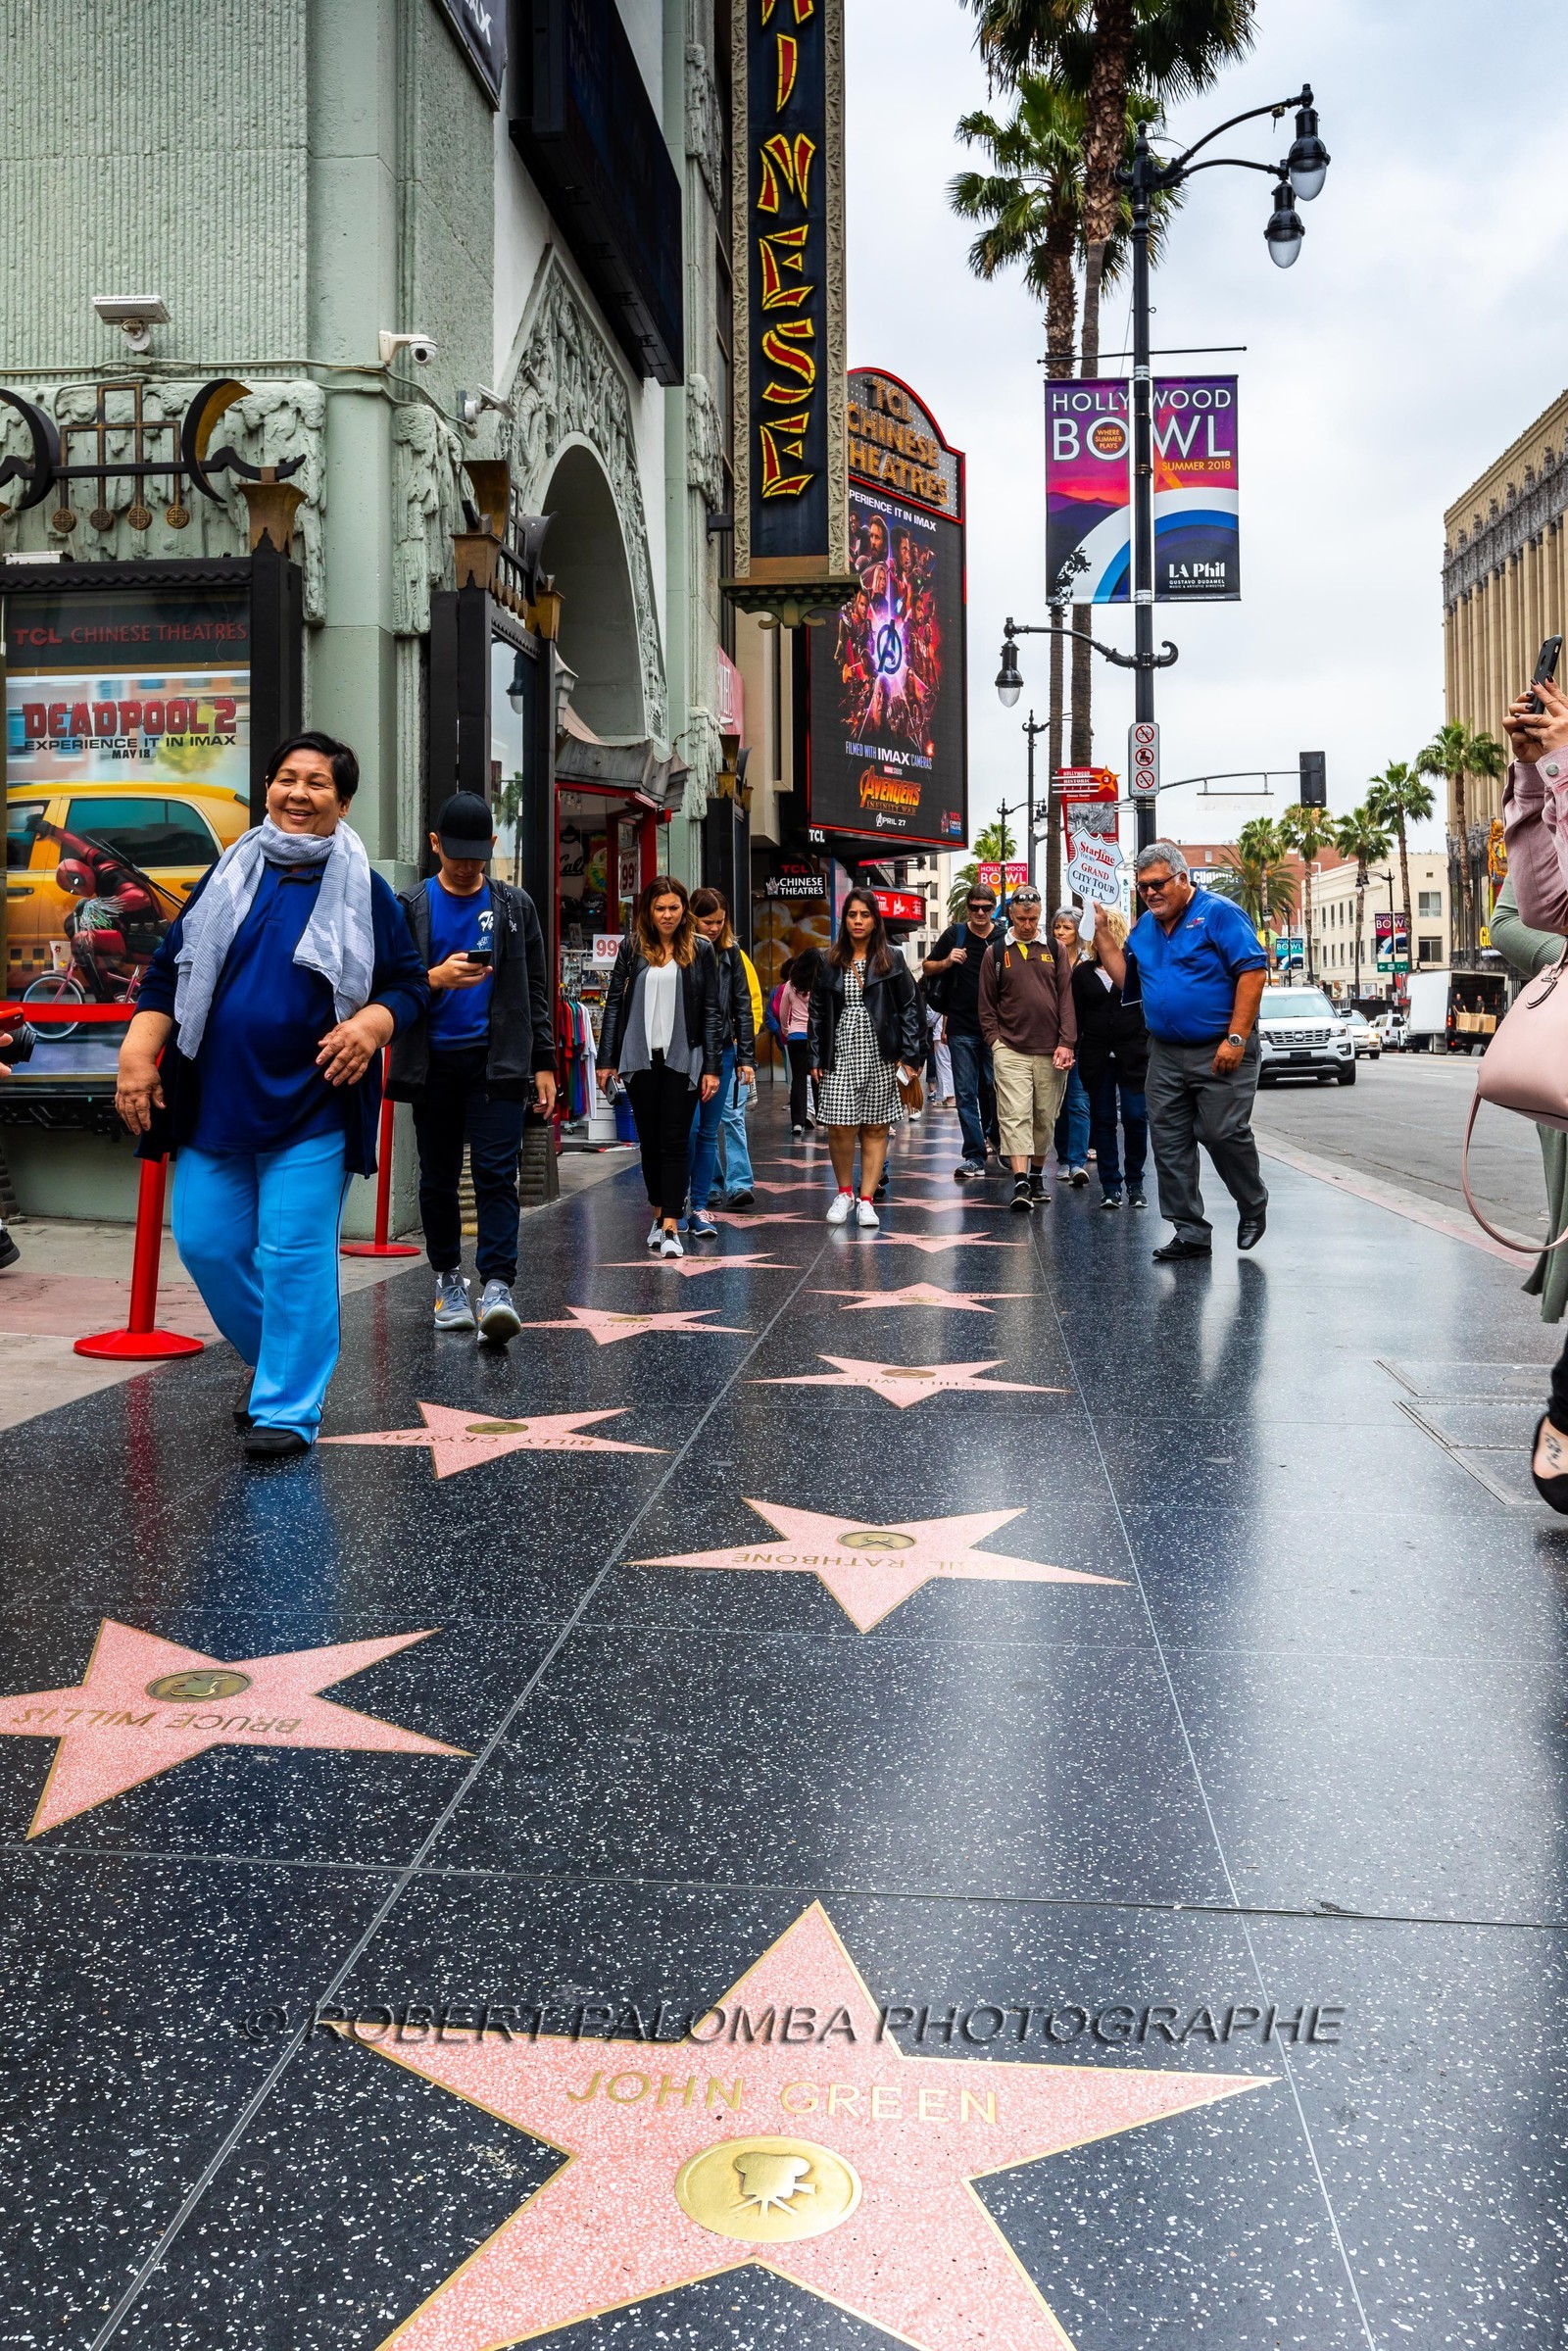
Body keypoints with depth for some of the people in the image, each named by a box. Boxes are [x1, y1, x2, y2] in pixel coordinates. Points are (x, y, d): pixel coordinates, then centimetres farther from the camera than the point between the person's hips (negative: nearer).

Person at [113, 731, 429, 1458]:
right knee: (206, 1243, 7)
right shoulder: (229, 875, 9)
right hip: (213, 1100, 4)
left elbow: (410, 983, 4)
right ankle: (268, 1356, 31)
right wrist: (137, 1051, 0)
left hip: (310, 1107, -4)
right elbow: (169, 968, 11)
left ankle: (288, 1408, 4)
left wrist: (371, 1024, -17)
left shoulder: (363, 889, 1)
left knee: (293, 1255, -6)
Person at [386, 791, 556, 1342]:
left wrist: (543, 1064, 7)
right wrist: (434, 979, -17)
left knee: (496, 1173, -11)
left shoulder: (514, 906, 9)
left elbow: (535, 991, 12)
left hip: (496, 1062, -1)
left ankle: (496, 1287, -17)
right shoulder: (410, 908, 6)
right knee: (438, 1178, 8)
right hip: (432, 1063, 1)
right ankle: (448, 1281, 22)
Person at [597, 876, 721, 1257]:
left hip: (682, 1058, -2)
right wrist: (606, 1060, 1)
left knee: (675, 1141, -4)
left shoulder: (700, 950, 2)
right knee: (649, 1140, 10)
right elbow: (613, 1002, 5)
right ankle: (658, 1213, 24)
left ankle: (670, 1227, -7)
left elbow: (710, 1011, 2)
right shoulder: (632, 947, 3)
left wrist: (711, 1067, -3)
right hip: (640, 1057, 2)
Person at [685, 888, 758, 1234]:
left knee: (708, 1132, 7)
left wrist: (746, 1056, 5)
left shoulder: (731, 953, 8)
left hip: (722, 1052, 4)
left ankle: (699, 1206, 12)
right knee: (688, 1128, -7)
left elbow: (743, 1006, 9)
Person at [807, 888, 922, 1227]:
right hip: (840, 1056, 0)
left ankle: (867, 1199, 9)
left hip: (880, 1056, 0)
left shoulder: (892, 960, 5)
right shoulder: (829, 963, 8)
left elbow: (909, 1008, 4)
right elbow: (818, 1012, 9)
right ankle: (844, 1193, 13)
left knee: (875, 1129, 2)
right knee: (840, 1128, -6)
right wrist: (816, 1057, 2)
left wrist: (909, 1056, -4)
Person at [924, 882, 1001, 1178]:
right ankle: (974, 1157, 3)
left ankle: (995, 1136, 31)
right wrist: (946, 962, -8)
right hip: (962, 1028, 0)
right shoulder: (954, 934, 4)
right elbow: (927, 967, 12)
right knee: (966, 1093, -1)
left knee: (995, 1086, 3)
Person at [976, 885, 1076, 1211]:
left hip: (1051, 1051, 2)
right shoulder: (995, 952, 7)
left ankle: (1037, 1175, 23)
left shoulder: (1055, 950, 9)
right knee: (1015, 1115, -12)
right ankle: (1020, 1183, -18)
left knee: (1045, 1118, 8)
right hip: (1010, 1049, -1)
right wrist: (994, 1039, -2)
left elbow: (1066, 998, 5)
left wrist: (1066, 1043, -3)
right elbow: (987, 1003, 9)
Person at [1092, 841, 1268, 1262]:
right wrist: (1102, 932, 9)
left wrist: (1236, 1038, -19)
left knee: (1225, 1133, -7)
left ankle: (1253, 1208, 20)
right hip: (1166, 1055, 7)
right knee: (1169, 1144, 3)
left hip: (1221, 1053, -7)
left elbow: (1253, 971, -14)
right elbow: (1125, 977, 18)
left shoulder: (1218, 913, -8)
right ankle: (1191, 1232, 11)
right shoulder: (1145, 927, 14)